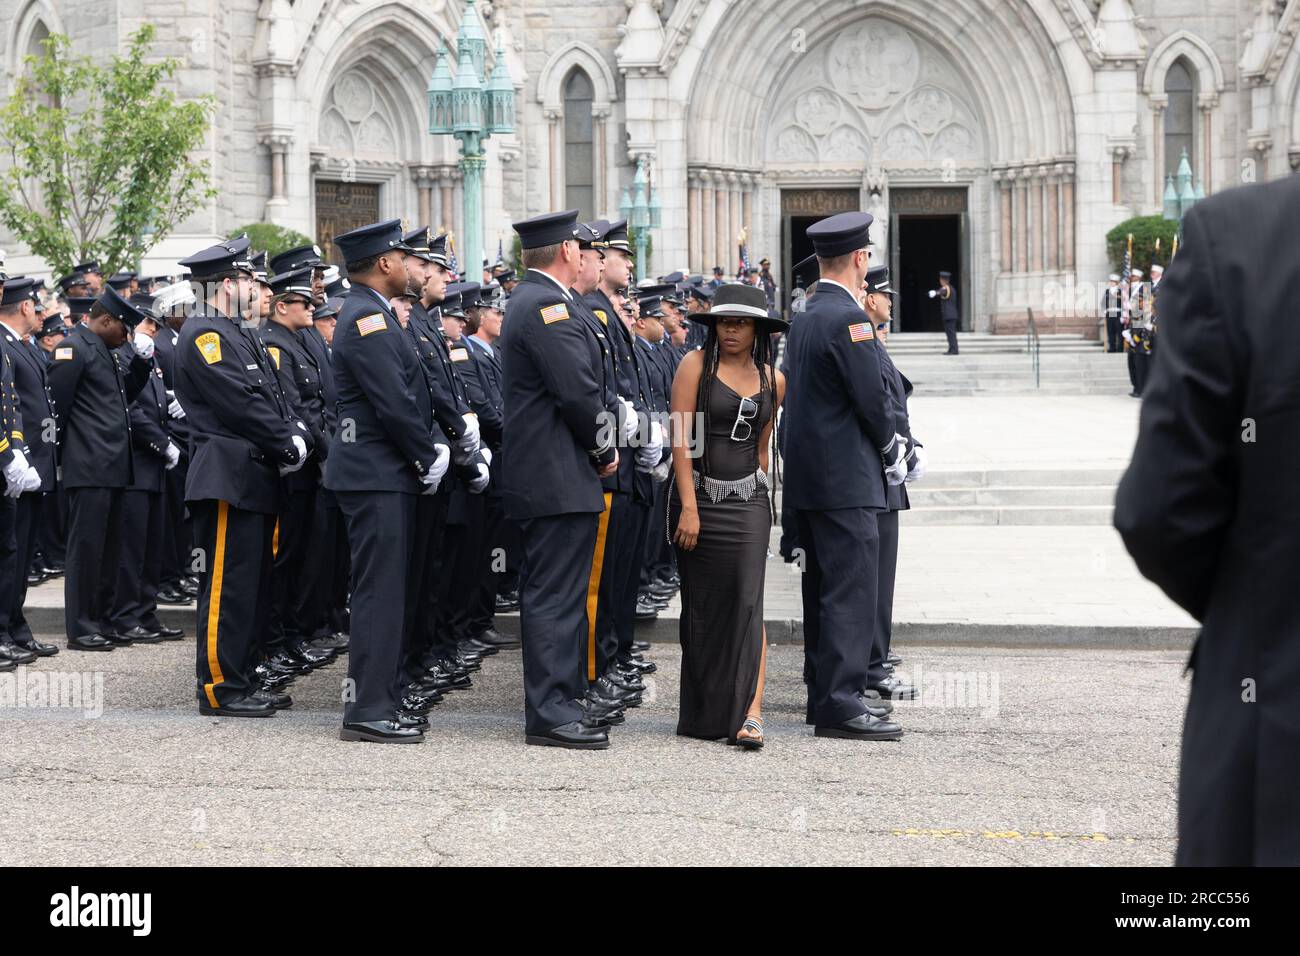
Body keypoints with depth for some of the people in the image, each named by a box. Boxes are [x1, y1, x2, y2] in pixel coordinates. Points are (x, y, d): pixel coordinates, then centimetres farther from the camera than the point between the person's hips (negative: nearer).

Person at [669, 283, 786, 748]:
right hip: (698, 496, -2)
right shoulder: (695, 365, -4)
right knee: (703, 604, 5)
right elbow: (681, 439, -9)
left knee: (747, 602, -9)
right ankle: (705, 714, 17)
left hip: (748, 500, 2)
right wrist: (689, 507, -15)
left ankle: (750, 713, -14)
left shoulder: (773, 380, 8)